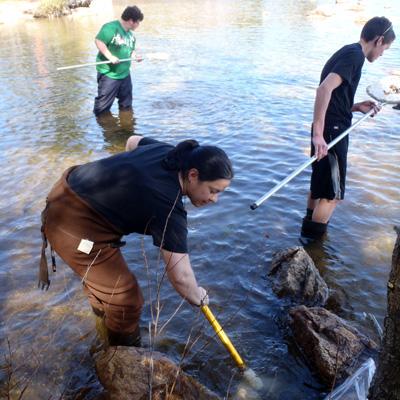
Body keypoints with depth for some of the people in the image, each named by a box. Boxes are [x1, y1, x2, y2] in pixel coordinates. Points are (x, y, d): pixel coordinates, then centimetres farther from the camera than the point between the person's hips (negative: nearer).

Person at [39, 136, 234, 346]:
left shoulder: (166, 150, -2)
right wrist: (199, 297, -3)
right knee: (126, 299, 5)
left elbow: (133, 141, 21)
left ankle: (101, 306, 63)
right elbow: (181, 277, -25)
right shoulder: (169, 208, -26)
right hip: (76, 230, -10)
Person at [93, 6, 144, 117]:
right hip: (108, 74, -8)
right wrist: (110, 56, -27)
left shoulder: (130, 34, 13)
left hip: (125, 73, 8)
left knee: (126, 105, 18)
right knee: (103, 103, -1)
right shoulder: (111, 27, -15)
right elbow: (98, 41, -22)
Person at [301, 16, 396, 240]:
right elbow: (325, 89, -28)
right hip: (332, 132, -10)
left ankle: (308, 235, 33)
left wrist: (357, 107, 11)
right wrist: (318, 133, -31)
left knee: (319, 187, 20)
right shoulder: (355, 54, -12)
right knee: (333, 193, -1)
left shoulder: (346, 53, 18)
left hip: (328, 131, 10)